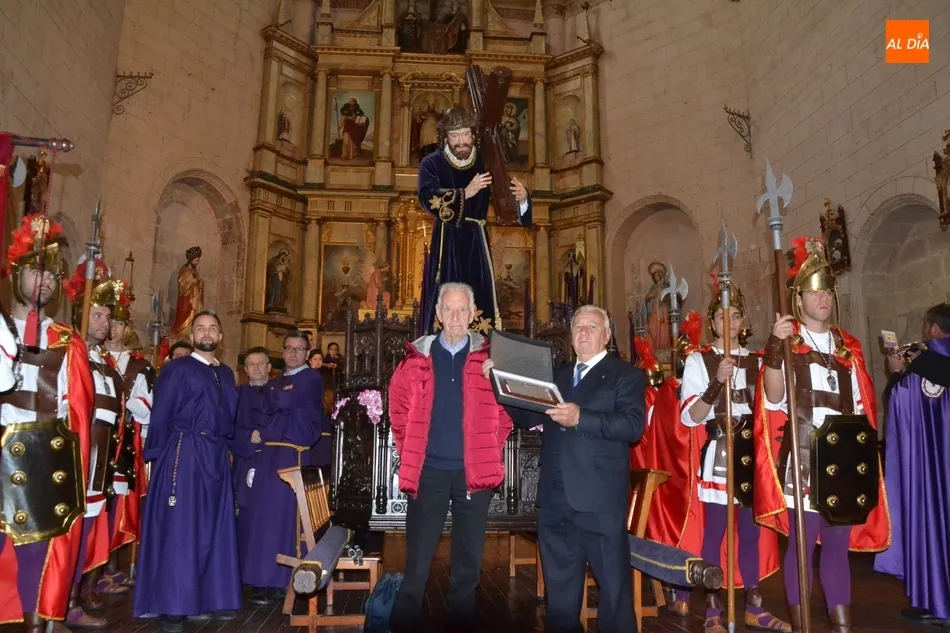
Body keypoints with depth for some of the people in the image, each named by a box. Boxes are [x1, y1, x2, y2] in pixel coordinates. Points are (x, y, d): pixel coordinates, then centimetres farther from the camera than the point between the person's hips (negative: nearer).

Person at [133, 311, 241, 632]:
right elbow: (160, 417, -4)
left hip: (216, 457, 6)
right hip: (183, 455, -6)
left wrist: (227, 446, 7)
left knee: (214, 529, 9)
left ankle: (211, 597, 20)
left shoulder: (226, 374, 15)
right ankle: (172, 606, 7)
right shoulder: (176, 369, -2)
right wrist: (157, 459, -6)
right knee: (178, 530, -2)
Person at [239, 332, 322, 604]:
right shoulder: (273, 383, 20)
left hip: (293, 454, -6)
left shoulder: (312, 379, -1)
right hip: (268, 453, 7)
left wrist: (275, 397, 3)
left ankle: (278, 580, 0)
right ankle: (264, 578, 16)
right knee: (263, 513, 6)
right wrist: (257, 432, -2)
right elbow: (261, 417, 16)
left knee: (282, 513, -6)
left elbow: (286, 402, -17)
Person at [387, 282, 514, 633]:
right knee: (417, 560, 6)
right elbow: (398, 406, 11)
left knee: (468, 560, 12)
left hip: (475, 470, 1)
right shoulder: (417, 357, 3)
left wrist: (491, 449, 1)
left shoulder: (489, 358, 2)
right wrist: (410, 452, 6)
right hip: (428, 470, 0)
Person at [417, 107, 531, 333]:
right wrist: (466, 192, -28)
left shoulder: (485, 162, 4)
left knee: (481, 302, 2)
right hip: (446, 243, -2)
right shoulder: (432, 163, -1)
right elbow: (429, 199, -19)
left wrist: (521, 198, -25)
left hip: (476, 241, 2)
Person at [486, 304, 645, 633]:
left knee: (614, 586, 5)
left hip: (599, 499, -5)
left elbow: (634, 425, -16)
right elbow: (528, 417, 13)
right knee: (559, 589, 19)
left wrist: (580, 418, -26)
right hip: (555, 499, 6)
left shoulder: (625, 375, -1)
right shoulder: (557, 375, 17)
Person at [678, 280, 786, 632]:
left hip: (751, 455, 5)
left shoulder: (755, 361, 13)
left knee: (751, 531, 12)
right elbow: (689, 417, -11)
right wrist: (717, 383, -25)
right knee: (714, 531, 0)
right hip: (717, 455, -4)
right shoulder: (698, 360, -2)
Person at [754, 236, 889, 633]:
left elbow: (862, 406, 16)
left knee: (838, 543, 10)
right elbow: (773, 400, -14)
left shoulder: (848, 346, 15)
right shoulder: (786, 343, 0)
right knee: (802, 543, 0)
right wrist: (775, 349, -26)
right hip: (802, 456, -4)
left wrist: (861, 449, 4)